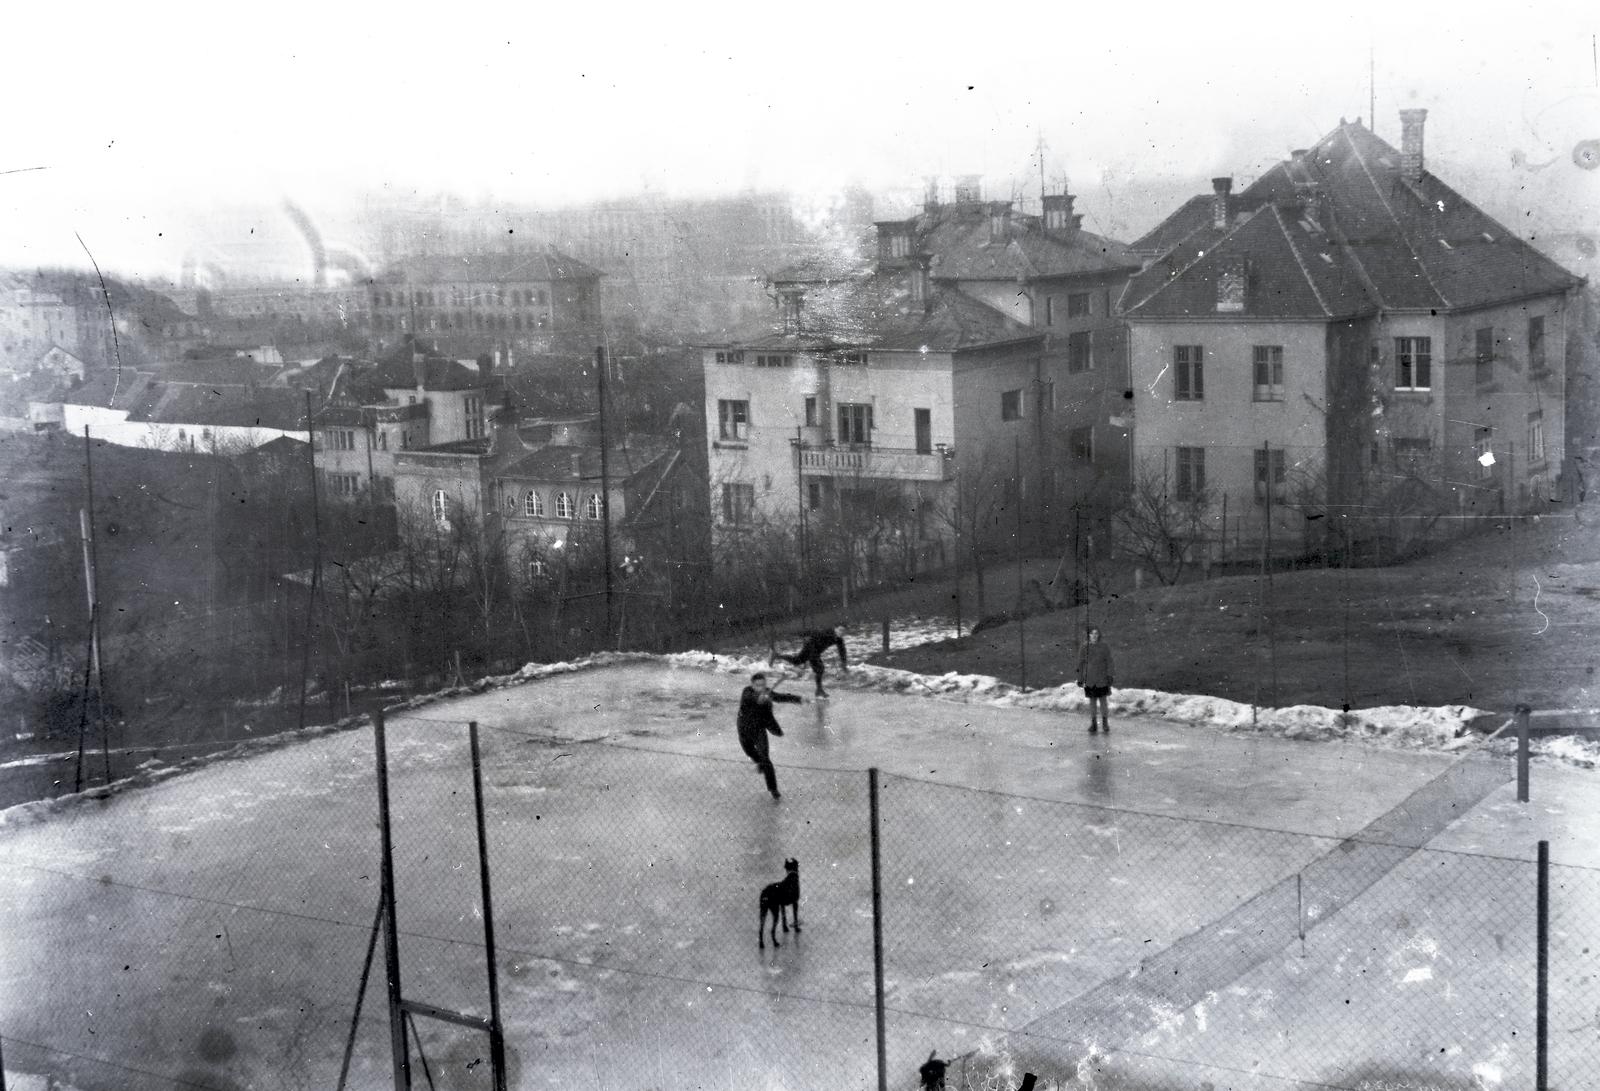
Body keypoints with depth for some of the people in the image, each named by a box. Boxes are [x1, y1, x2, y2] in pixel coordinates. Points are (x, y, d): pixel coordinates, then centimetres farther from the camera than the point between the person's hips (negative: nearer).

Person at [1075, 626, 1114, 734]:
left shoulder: (1105, 646, -4)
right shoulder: (1084, 648, -1)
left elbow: (1109, 662, -2)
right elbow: (1080, 664, 3)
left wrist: (1109, 676, -7)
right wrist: (1080, 679, 2)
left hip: (1102, 679, -1)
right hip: (1089, 679, 1)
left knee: (1103, 701, 2)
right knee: (1092, 701, 7)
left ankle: (1105, 724, 13)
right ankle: (1093, 724, 16)